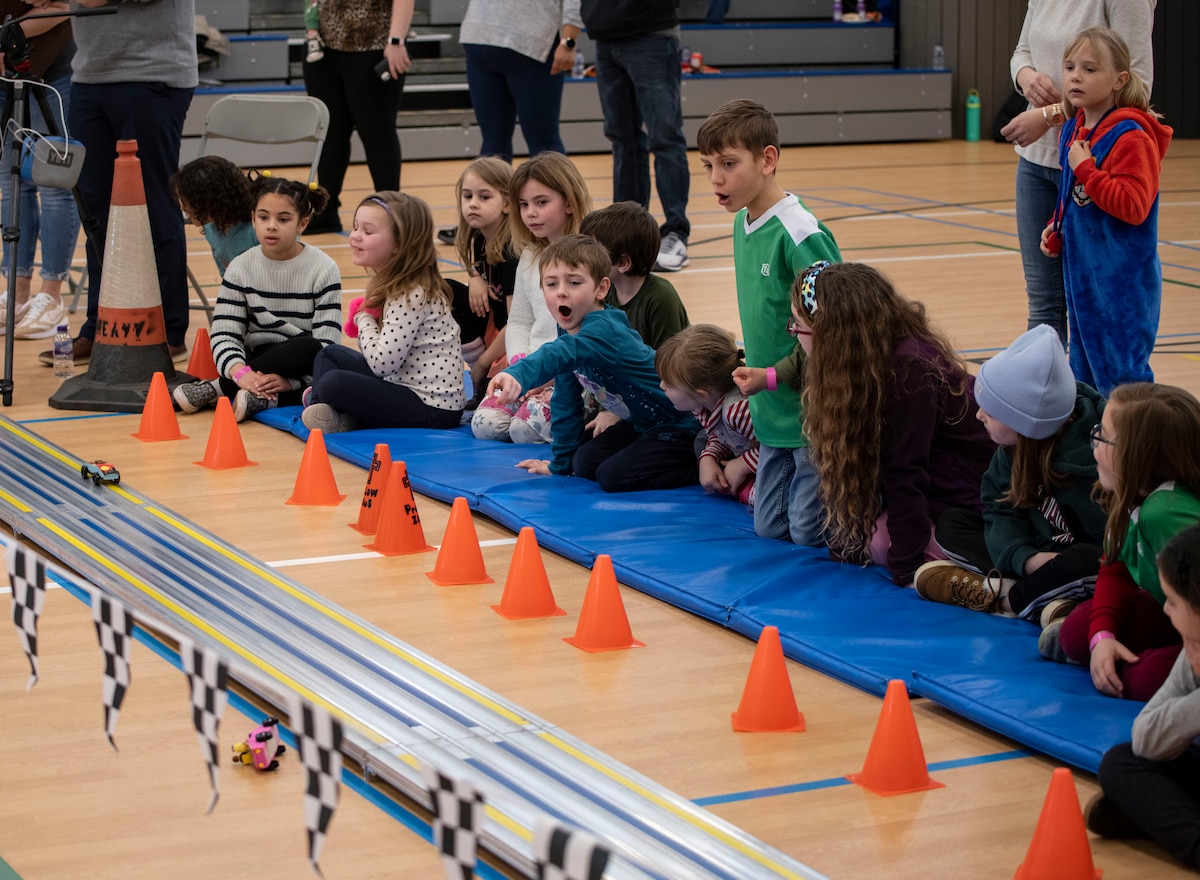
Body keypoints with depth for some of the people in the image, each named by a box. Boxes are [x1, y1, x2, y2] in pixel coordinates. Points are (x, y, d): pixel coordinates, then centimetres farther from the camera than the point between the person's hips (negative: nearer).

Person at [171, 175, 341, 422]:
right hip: (260, 366, 1)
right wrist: (241, 372, -30)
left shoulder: (323, 269, -6)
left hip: (305, 370, -1)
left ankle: (217, 390, -26)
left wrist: (289, 379, -30)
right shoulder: (241, 268, 1)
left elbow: (326, 343, -12)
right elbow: (224, 335, -8)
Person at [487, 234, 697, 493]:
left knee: (614, 476, -21)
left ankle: (698, 467, -5)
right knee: (586, 464, 4)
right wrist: (561, 463, 11)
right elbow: (566, 402, 8)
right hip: (642, 424, 10)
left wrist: (516, 374, -72)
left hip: (680, 426, -10)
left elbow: (558, 355, -54)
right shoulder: (570, 331, -1)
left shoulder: (603, 331, -31)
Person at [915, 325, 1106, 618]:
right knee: (952, 523, 1)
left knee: (1088, 563, -42)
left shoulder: (1092, 460, -29)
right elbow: (1002, 511, -5)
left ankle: (1006, 598, -17)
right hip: (1040, 549, 8)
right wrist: (1026, 558, -24)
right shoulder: (1014, 448, -8)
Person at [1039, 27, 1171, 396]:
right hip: (1081, 270, 9)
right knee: (1084, 370, 17)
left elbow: (1133, 206, -26)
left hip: (1123, 281, -9)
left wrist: (1085, 169, -25)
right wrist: (1056, 228, 8)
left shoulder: (1131, 136, -18)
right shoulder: (1073, 131, 8)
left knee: (1121, 378, -4)